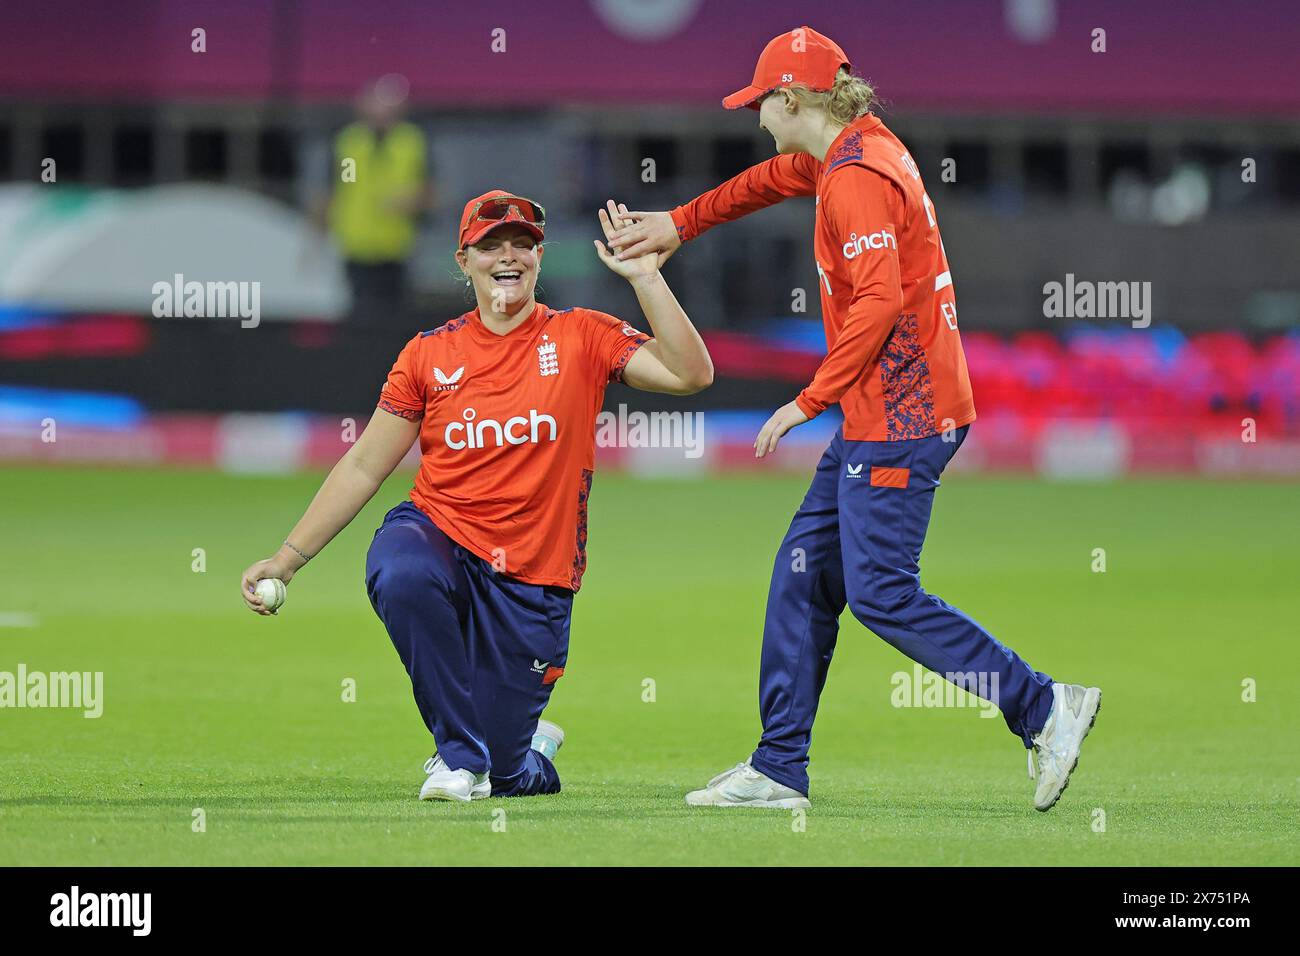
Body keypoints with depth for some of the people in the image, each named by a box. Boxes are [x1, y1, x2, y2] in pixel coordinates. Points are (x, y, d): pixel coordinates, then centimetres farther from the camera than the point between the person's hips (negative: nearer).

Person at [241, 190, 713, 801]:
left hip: (534, 582, 0)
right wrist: (286, 561, 0)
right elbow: (363, 467, 5)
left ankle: (530, 750, 41)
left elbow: (690, 374, -12)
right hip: (437, 538, 1)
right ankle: (460, 752, -18)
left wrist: (644, 276, -18)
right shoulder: (430, 354, 3)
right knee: (400, 576, -39)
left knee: (502, 776, -1)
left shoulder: (580, 337, 0)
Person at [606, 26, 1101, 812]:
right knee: (805, 573, 11)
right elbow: (775, 179, 34)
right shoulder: (848, 151, 13)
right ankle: (780, 770, 14)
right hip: (878, 415, 10)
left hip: (900, 416, -10)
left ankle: (1044, 708, -8)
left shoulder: (858, 178, -17)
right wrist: (681, 223, 40)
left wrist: (810, 401, -20)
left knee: (881, 593, -11)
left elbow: (879, 303, -26)